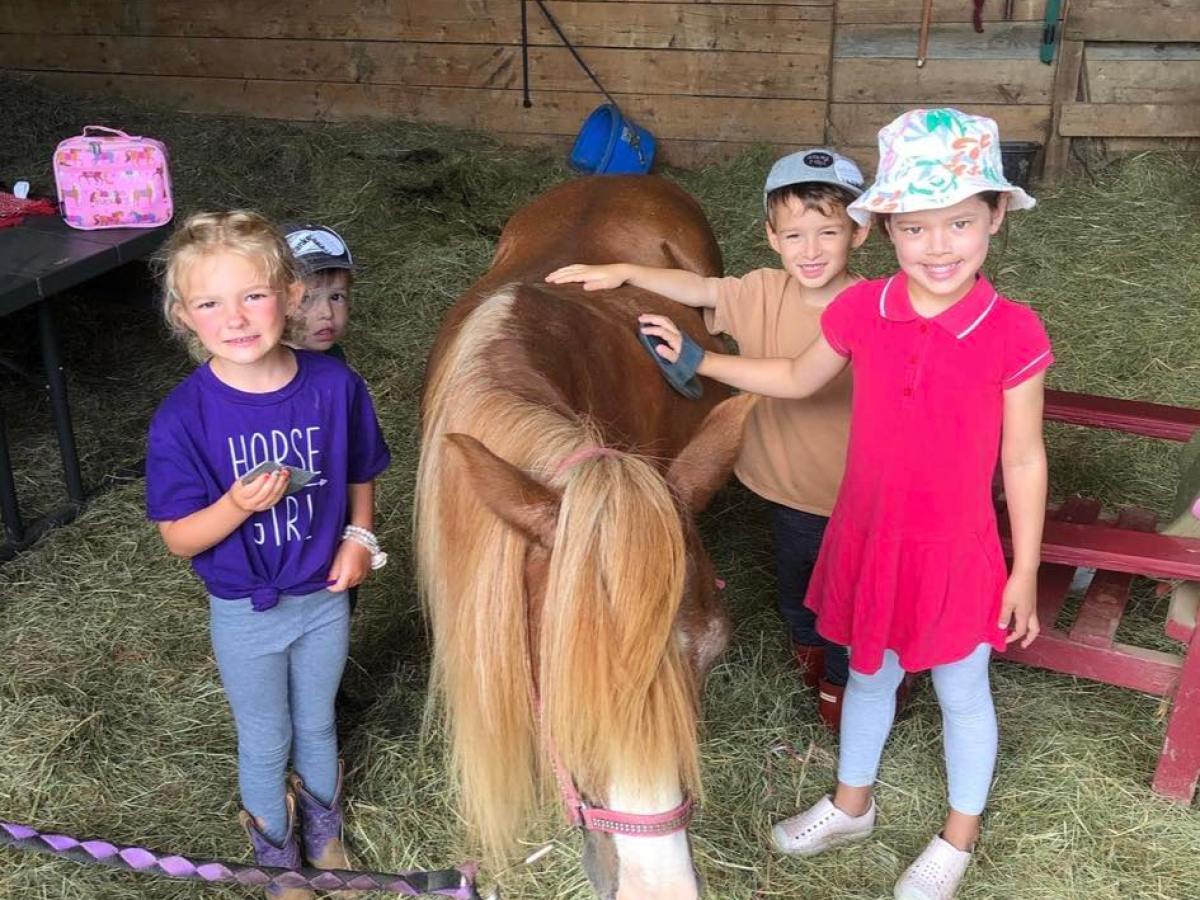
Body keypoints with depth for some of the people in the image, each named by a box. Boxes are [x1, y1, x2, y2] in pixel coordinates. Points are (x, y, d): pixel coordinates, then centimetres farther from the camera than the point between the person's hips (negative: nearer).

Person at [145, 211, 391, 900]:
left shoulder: (335, 386, -17)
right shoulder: (183, 418, -23)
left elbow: (360, 475, 1)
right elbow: (179, 538, -16)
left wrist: (359, 538, -15)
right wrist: (239, 504, -34)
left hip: (325, 599, 2)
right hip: (245, 615, -2)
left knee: (317, 726, 25)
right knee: (266, 744, 19)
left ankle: (325, 833, 54)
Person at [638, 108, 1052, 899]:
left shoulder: (1014, 334, -19)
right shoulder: (861, 311, -11)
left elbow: (1024, 460, -10)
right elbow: (797, 379, 8)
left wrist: (1025, 574, -5)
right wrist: (697, 361, 5)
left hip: (957, 553, -3)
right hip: (867, 542, 3)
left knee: (962, 693, 18)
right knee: (869, 678, 24)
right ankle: (851, 805, 49)